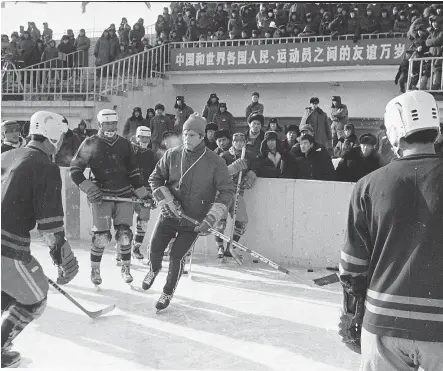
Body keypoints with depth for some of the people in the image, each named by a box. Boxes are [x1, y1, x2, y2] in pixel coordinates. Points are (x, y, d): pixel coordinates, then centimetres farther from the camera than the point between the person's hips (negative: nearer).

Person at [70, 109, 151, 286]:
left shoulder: (124, 143, 8)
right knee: (102, 236, -5)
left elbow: (133, 171, 12)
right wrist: (90, 189, -12)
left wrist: (143, 194, 9)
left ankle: (126, 268, 19)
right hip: (101, 195, -3)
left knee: (124, 234, -1)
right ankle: (95, 269, 18)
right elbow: (75, 170, -2)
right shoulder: (90, 144, -3)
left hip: (125, 194, 3)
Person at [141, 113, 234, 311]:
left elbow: (227, 191, -10)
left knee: (177, 256, -2)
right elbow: (155, 179, 3)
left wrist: (211, 218, -18)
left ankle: (168, 293, 24)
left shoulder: (215, 162, -11)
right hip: (169, 215, 2)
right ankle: (154, 270, 41)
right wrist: (168, 201, -11)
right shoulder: (172, 155, -4)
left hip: (194, 220, -2)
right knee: (155, 248, 3)